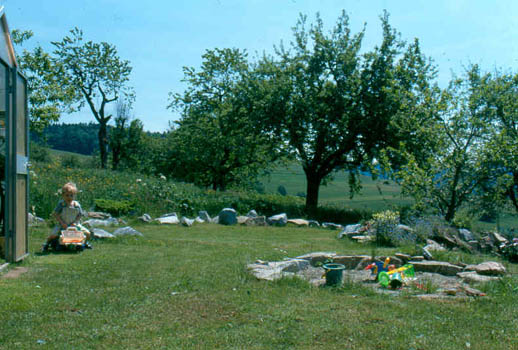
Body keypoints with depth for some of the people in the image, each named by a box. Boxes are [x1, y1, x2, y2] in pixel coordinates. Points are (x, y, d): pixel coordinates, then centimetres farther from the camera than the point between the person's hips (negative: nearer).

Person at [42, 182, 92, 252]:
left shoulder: (77, 205, -8)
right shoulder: (61, 204, -14)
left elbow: (80, 215, 2)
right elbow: (55, 214, -12)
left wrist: (74, 222, -12)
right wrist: (62, 222, -18)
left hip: (74, 225, 2)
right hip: (62, 225, -2)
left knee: (87, 233, -8)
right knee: (53, 235, -22)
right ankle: (47, 243, 14)